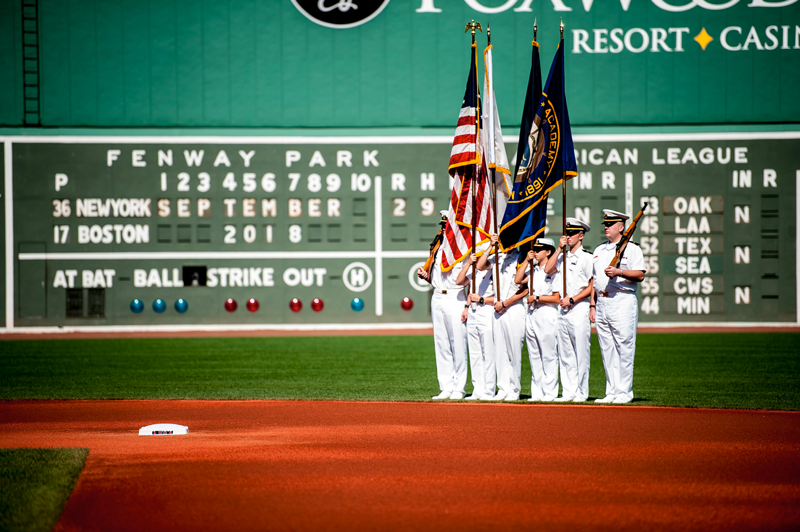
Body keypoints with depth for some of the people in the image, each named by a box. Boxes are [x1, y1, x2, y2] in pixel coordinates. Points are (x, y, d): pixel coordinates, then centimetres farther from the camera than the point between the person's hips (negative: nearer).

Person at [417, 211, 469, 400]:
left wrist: (468, 304, -17)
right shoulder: (438, 249, 16)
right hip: (437, 298, 7)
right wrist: (425, 276, 1)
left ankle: (459, 389, -2)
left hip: (455, 298, -7)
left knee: (458, 345, -6)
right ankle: (446, 388, 10)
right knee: (441, 345, 6)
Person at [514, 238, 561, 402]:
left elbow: (556, 298, -11)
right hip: (531, 314, 8)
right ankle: (537, 393, 13)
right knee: (534, 356, 9)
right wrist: (526, 261, 3)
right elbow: (518, 280, 5)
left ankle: (549, 393, -3)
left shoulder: (553, 271, -7)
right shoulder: (533, 270, 15)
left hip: (547, 315, -8)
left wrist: (537, 298, -13)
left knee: (548, 356, -5)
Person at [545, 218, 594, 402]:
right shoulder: (563, 257, 17)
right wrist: (559, 248, 4)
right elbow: (548, 270, 6)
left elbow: (592, 286, -8)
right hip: (563, 310, 7)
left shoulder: (587, 257, -4)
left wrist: (572, 299, -13)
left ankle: (582, 392, -2)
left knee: (581, 353, -6)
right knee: (565, 353, 6)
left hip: (579, 308, -7)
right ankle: (568, 392, 9)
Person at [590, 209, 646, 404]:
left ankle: (624, 392, -6)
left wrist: (619, 272, -23)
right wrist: (592, 305, 12)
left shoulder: (632, 248, 0)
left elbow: (640, 275, -9)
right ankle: (611, 392, 9)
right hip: (602, 303, 7)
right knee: (607, 351, 6)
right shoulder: (599, 250, 20)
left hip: (623, 302, -7)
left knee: (624, 349, -8)